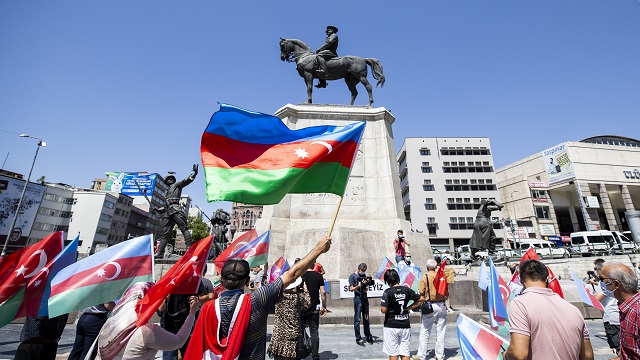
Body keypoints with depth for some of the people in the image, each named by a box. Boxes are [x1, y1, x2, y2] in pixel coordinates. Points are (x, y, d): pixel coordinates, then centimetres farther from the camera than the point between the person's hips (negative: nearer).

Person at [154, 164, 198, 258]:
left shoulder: (177, 185, 16)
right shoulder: (167, 191, 33)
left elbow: (187, 180, 0)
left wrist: (194, 173, -15)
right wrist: (158, 209, 25)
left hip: (176, 209, -7)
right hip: (168, 212, 7)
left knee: (184, 228, -16)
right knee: (164, 232, 3)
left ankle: (189, 248, -26)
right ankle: (160, 252, 2)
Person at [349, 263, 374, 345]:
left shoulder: (364, 276, 11)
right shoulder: (352, 276, -5)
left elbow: (366, 289, 9)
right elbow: (351, 289, -8)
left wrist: (365, 284, -14)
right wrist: (358, 286, -25)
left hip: (365, 299, 6)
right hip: (358, 299, -5)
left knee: (366, 319, 14)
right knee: (357, 319, -1)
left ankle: (368, 336, 25)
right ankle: (358, 338, 7)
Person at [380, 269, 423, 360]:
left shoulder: (388, 292, -15)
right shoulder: (407, 290, -2)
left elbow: (383, 310, -19)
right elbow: (421, 299, 6)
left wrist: (382, 303, 2)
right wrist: (409, 308, 8)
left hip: (391, 326, -4)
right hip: (405, 326, 4)